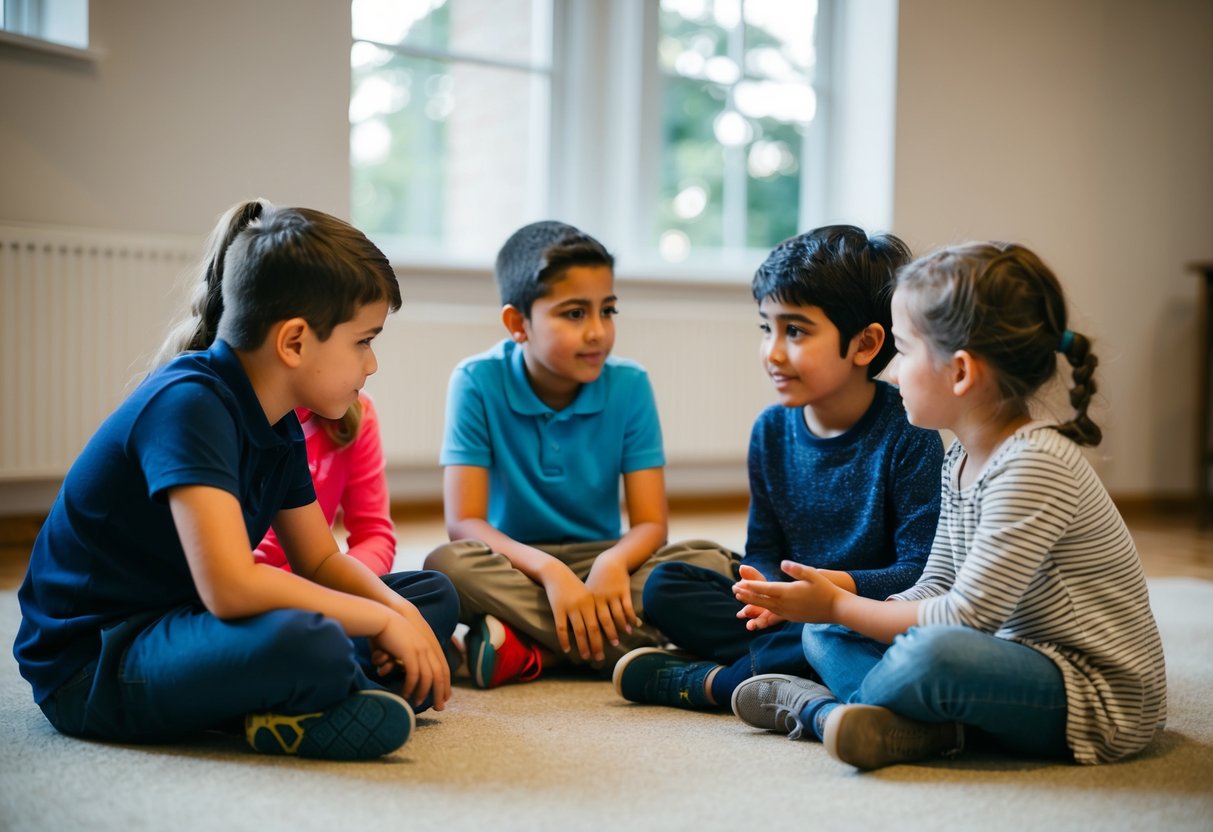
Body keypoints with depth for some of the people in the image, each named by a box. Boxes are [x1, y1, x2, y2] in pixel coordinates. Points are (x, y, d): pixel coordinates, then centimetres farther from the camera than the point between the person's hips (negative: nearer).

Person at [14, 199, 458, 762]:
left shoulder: (278, 423, 6)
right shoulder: (188, 404, -23)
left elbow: (321, 560, 14)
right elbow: (229, 586, -33)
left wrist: (400, 612, -7)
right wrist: (381, 620, -22)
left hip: (185, 629, 10)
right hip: (91, 666, -10)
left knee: (433, 596, 7)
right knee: (302, 643, -41)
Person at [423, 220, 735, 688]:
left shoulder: (629, 385, -5)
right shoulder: (477, 382, -11)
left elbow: (650, 523, -7)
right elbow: (464, 522, -16)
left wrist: (613, 562, -31)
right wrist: (548, 570, -33)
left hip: (599, 566, 2)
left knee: (712, 563, -25)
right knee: (448, 564, -34)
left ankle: (530, 652, -26)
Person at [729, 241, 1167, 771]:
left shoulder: (1033, 464, -23)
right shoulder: (961, 462, 7)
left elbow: (966, 616, -23)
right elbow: (934, 593, 11)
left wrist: (837, 605, -13)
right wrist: (820, 606, -2)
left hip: (1101, 697, -10)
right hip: (1020, 661, 10)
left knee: (932, 653, -38)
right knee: (825, 635, 8)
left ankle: (820, 708, -11)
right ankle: (928, 724, -18)